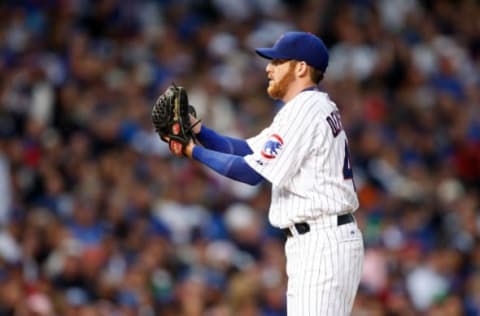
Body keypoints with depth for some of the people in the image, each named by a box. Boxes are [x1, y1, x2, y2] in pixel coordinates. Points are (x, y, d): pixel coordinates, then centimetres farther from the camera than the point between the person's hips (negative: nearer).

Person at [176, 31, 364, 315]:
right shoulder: (312, 108, 19)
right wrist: (198, 131, 4)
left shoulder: (305, 110, -14)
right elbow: (248, 150, 16)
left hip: (321, 246, -11)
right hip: (325, 241, 11)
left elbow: (252, 172, -16)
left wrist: (196, 152, -8)